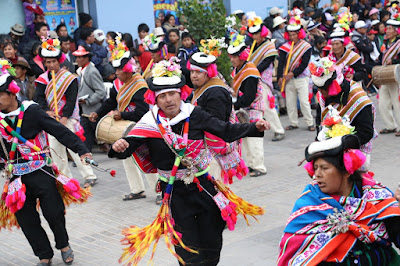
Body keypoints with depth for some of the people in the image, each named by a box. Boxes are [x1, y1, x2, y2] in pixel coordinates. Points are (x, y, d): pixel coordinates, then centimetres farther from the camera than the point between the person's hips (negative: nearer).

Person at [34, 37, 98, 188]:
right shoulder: (43, 79, 8)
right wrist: (47, 111, -19)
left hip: (68, 118, -5)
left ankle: (89, 176, -5)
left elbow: (71, 99, -12)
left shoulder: (69, 78, -6)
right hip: (50, 118, 5)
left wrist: (64, 118, -21)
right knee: (54, 148, 6)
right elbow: (38, 97, -1)